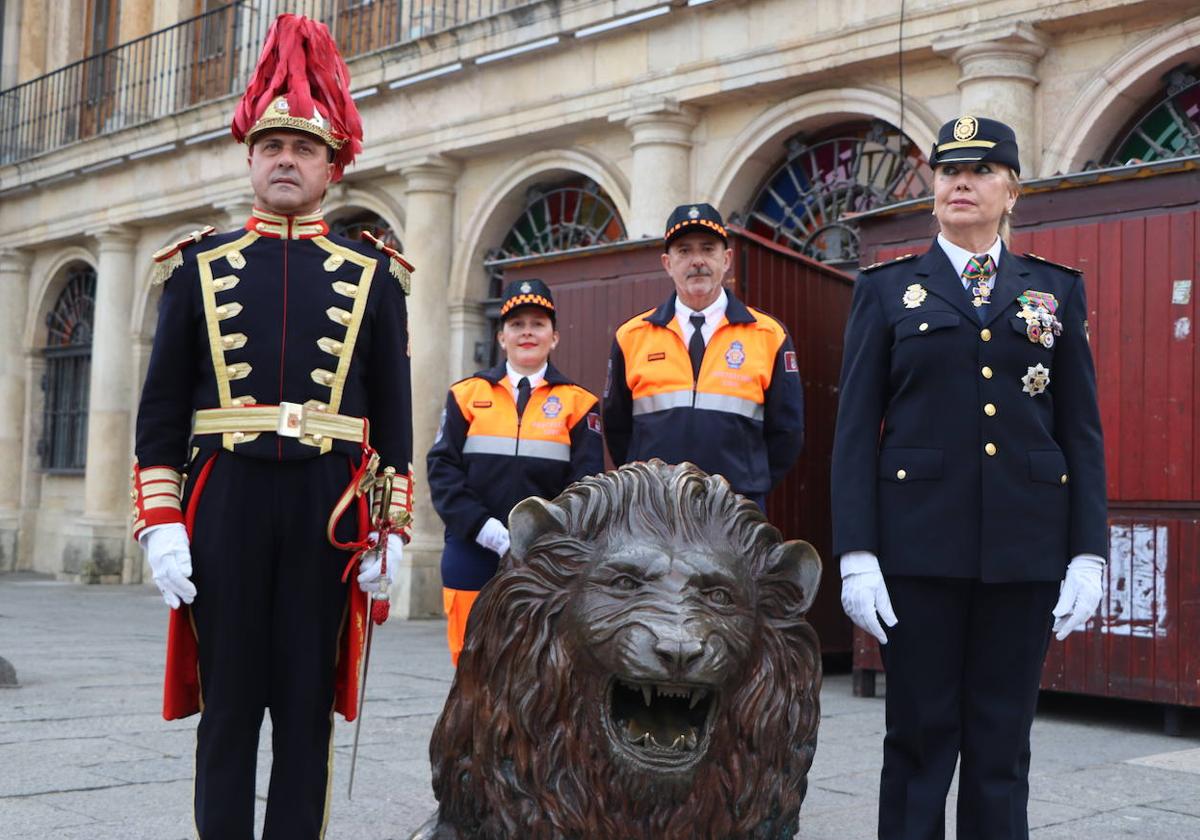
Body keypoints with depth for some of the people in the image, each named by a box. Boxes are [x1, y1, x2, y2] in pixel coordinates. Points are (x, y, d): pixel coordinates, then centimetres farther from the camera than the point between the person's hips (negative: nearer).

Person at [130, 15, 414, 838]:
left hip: (328, 506, 0)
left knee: (308, 702, 6)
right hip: (225, 500, 1)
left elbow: (394, 414, 5)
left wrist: (392, 530, -1)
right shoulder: (199, 264, 8)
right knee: (227, 698, 7)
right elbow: (162, 407, 5)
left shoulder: (372, 274, 6)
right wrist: (160, 523, -3)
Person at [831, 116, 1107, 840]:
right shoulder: (889, 289, 6)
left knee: (1002, 742, 8)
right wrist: (856, 554, -8)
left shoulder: (1056, 289, 11)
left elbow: (1083, 432, 8)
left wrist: (1089, 554, -1)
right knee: (920, 735, 5)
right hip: (919, 544, -1)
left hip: (1025, 550, 2)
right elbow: (856, 429, 1)